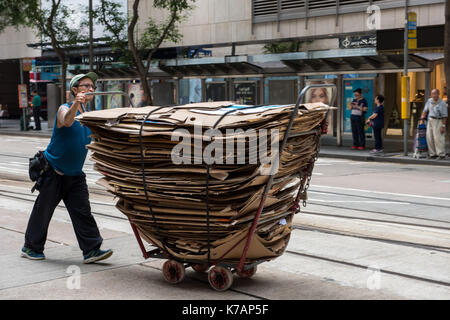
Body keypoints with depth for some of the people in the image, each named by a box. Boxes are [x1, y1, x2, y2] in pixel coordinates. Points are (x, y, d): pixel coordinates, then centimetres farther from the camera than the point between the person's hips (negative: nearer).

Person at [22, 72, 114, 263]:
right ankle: (31, 247, 20)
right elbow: (67, 121, -36)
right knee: (43, 210, 5)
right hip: (53, 172, -5)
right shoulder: (64, 109, -12)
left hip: (75, 175, 6)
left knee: (83, 211, -3)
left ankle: (91, 250, -4)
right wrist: (75, 104, -54)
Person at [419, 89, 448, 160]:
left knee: (438, 138, -10)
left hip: (438, 121, -5)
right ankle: (433, 154, 6)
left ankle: (441, 154, -5)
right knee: (429, 138, 0)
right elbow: (425, 110, 11)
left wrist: (443, 126, -13)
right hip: (430, 121, 5)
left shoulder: (442, 103, -8)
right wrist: (422, 120, 3)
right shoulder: (429, 101, 7)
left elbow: (445, 116, -9)